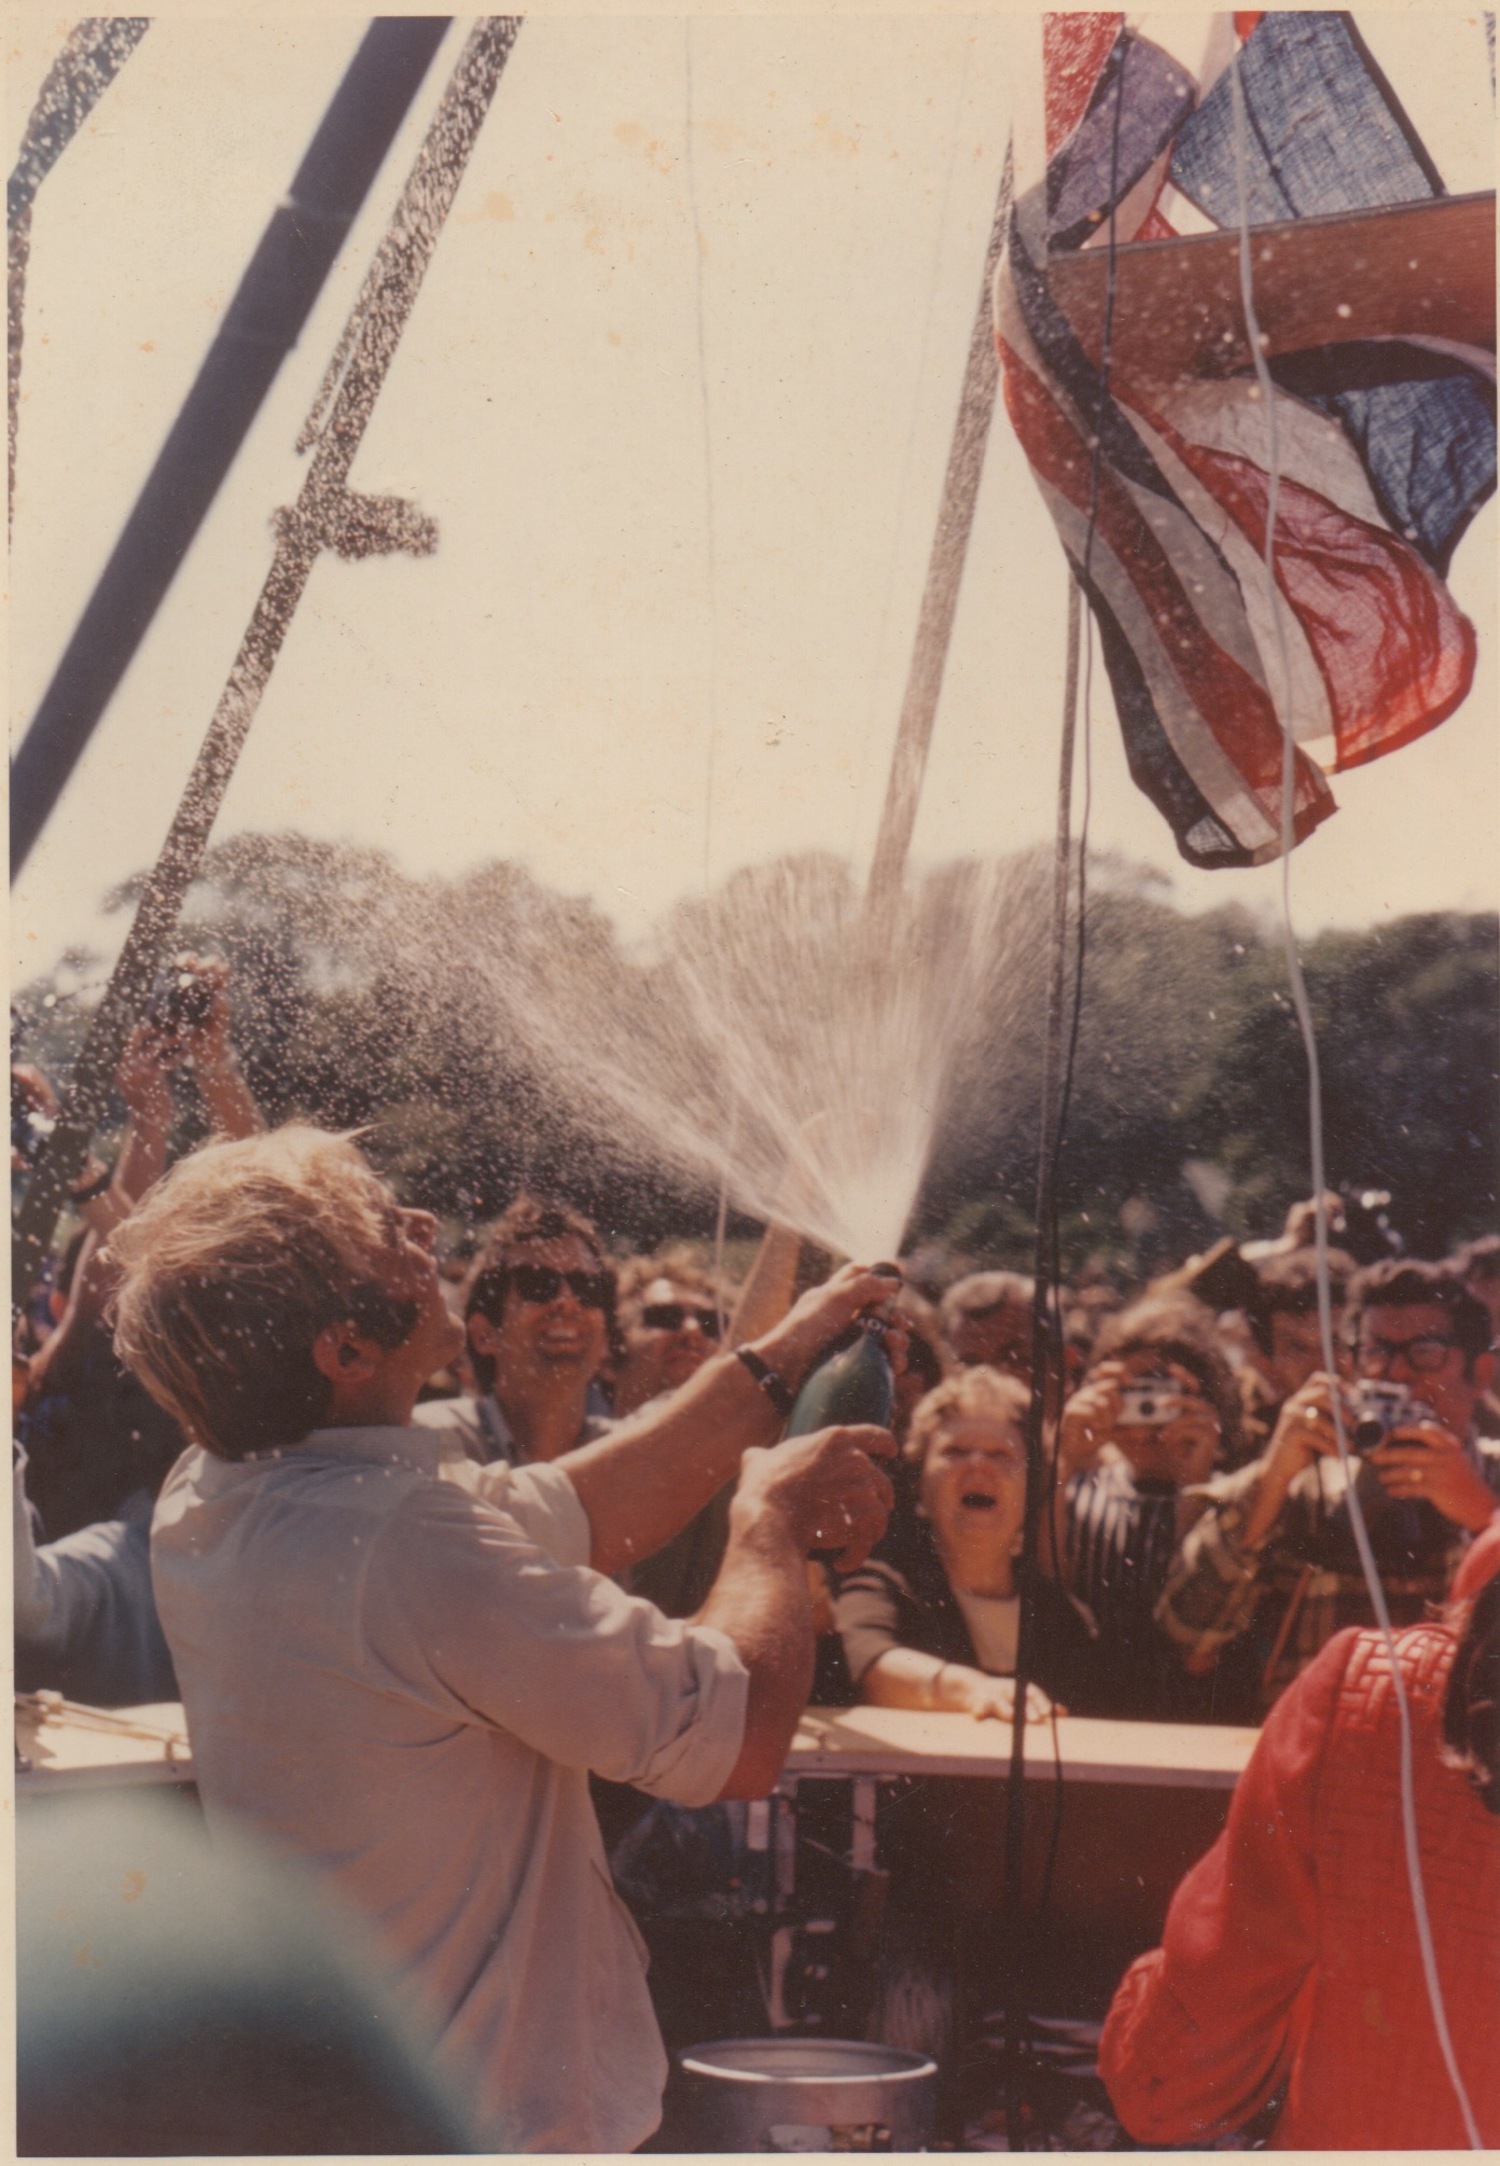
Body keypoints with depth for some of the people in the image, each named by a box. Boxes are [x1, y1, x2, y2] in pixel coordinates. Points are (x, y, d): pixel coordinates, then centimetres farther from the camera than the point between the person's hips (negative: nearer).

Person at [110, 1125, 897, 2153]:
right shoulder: (412, 1538, -30)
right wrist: (773, 1510, -5)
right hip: (502, 2123, -9)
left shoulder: (210, 1496, -2)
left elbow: (568, 1519, 8)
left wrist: (774, 1363, 12)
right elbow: (744, 1738, -22)